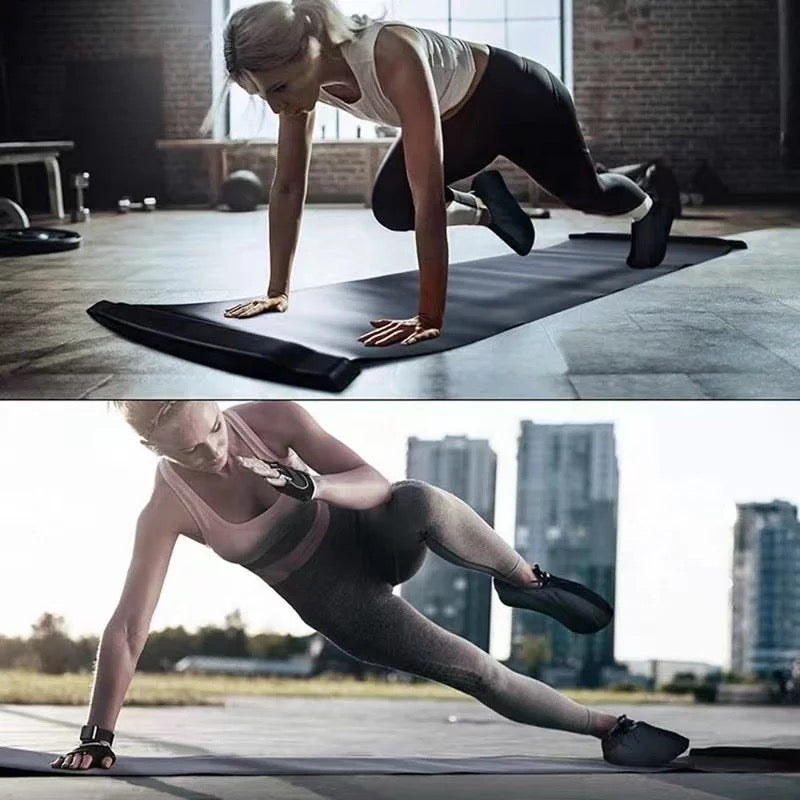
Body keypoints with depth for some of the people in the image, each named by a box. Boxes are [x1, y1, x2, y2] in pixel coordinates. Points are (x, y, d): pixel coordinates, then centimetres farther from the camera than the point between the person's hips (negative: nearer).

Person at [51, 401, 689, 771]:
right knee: (478, 671, -13)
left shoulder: (269, 415, -20)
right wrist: (98, 738, -21)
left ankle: (527, 581, -14)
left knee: (422, 500, -38)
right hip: (337, 603, 0)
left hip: (372, 538, 1)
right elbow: (127, 631, -19)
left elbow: (376, 485, -19)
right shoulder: (166, 513, -21)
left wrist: (308, 483, -39)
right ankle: (610, 729, 7)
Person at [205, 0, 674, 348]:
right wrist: (279, 291, -17)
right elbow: (289, 185, -16)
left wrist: (430, 320, -49)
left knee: (582, 190, 20)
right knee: (390, 208, -12)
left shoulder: (392, 59, -46)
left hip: (518, 98, -5)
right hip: (461, 117, 5)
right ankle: (489, 209, 19)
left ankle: (649, 212, 57)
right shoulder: (303, 71, -26)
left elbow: (428, 198, -49)